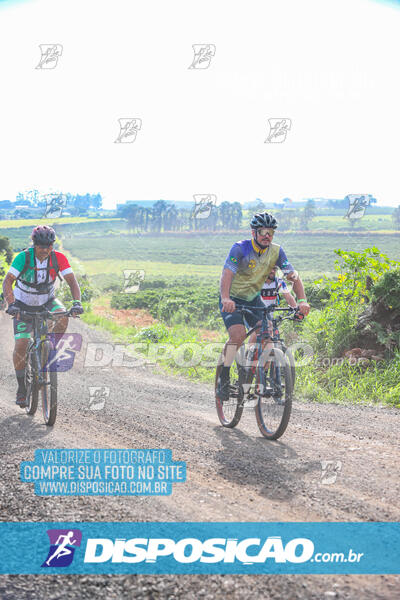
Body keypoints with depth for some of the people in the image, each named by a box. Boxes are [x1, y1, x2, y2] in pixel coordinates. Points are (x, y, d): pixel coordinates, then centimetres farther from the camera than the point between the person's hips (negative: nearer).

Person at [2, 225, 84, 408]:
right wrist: (11, 304, -47)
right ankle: (21, 388, 3)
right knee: (21, 345, -12)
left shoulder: (58, 258, -19)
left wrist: (77, 302, -40)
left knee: (63, 316, -31)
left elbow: (72, 281, -22)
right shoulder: (23, 258, -25)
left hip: (47, 301, 2)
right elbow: (8, 281, -31)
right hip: (24, 304, -2)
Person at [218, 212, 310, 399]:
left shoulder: (276, 251, -9)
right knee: (238, 335, -26)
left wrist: (302, 301, -32)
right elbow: (227, 274, -35)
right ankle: (224, 378, -11)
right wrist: (225, 299, -53)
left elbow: (293, 276, -15)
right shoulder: (240, 248, -22)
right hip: (232, 299, -4)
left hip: (253, 299, 4)